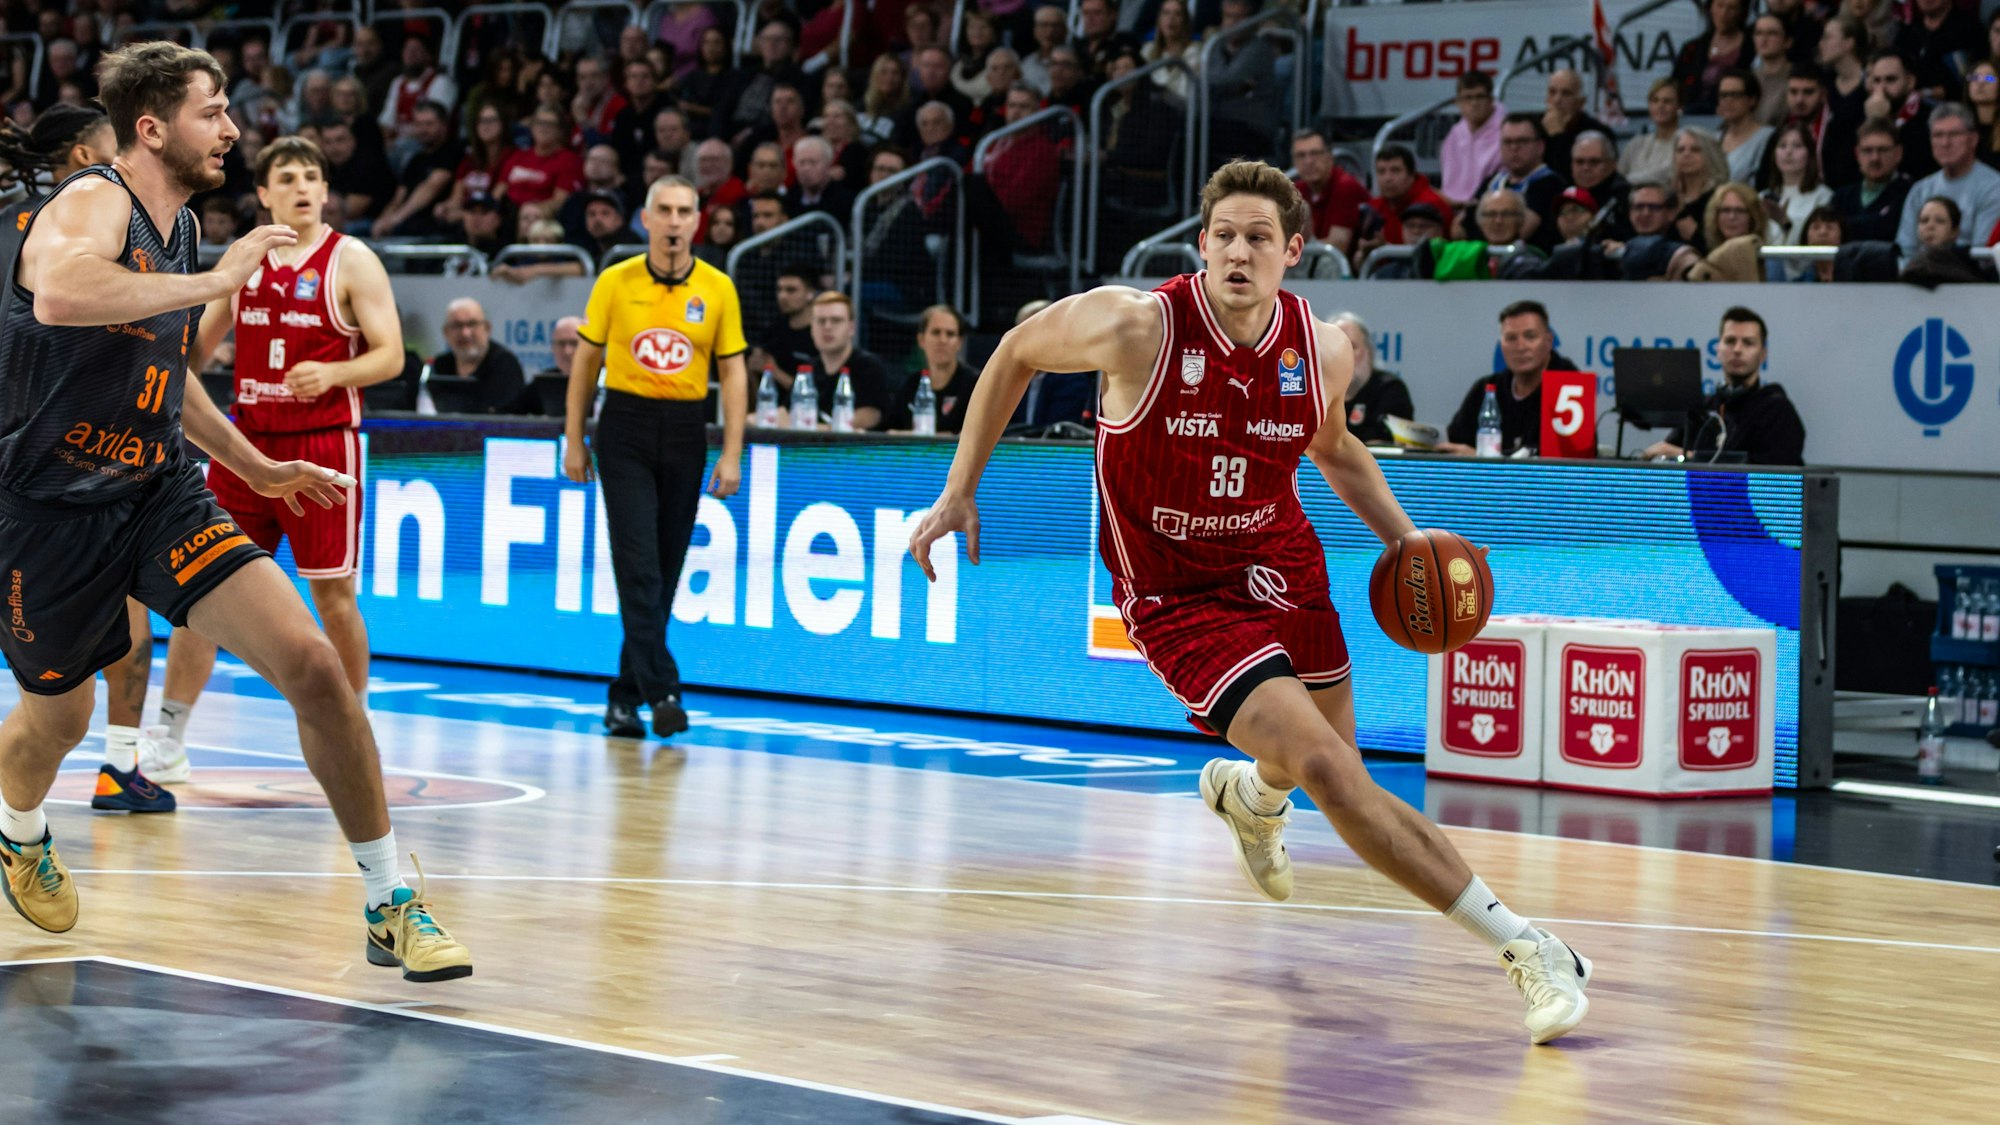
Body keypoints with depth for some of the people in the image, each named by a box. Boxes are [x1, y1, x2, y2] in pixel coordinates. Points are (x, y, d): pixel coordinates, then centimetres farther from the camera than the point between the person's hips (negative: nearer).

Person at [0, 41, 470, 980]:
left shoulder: (179, 226, 10)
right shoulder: (92, 203, -16)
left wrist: (260, 469, 29)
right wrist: (215, 283, -36)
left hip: (159, 494, 6)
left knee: (311, 663, -13)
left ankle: (390, 906, -6)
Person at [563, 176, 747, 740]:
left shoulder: (718, 288, 1)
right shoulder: (615, 282, -1)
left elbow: (733, 372, 3)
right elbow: (586, 360, 7)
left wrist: (731, 456, -3)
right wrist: (574, 441, 5)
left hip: (686, 431, 2)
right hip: (625, 426, -2)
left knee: (665, 570, 6)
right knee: (638, 562, -12)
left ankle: (625, 694, 16)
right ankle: (662, 691, -15)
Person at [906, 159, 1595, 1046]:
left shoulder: (1322, 351, -7)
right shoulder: (1136, 325, -20)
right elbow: (1017, 354, -2)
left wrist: (1404, 539, 2)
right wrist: (960, 491, -2)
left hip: (1279, 566, 5)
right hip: (1178, 597, -5)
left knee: (1331, 774, 17)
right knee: (1328, 771, -20)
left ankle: (1248, 792, 57)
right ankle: (1523, 947, -18)